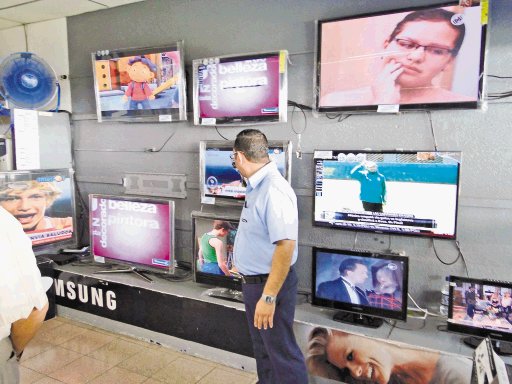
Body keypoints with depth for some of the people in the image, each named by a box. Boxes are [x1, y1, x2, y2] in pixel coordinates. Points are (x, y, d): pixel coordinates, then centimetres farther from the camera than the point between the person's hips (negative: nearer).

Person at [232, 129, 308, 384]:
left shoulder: (274, 190, -26)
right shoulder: (257, 187, 5)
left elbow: (286, 245, -31)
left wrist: (268, 296, -29)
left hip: (270, 285, -9)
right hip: (253, 282, 10)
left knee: (282, 352, 6)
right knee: (262, 346, 25)